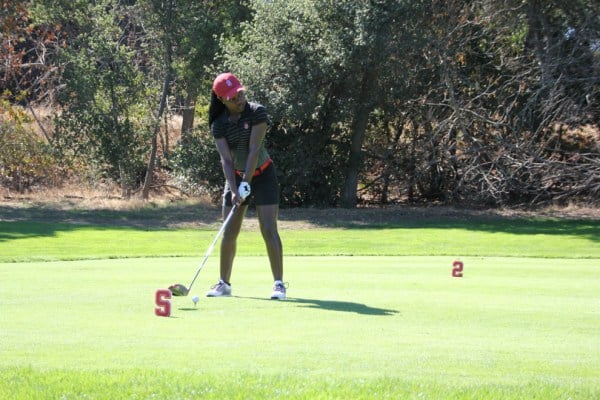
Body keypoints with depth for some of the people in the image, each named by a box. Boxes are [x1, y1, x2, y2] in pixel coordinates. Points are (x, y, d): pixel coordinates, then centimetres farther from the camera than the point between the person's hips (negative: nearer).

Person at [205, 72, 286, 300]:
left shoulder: (257, 113, -16)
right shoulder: (219, 125, -7)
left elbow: (254, 150, -22)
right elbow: (226, 159, -13)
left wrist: (246, 183, -27)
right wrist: (234, 190, -25)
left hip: (262, 175, -3)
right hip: (235, 177, 4)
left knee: (269, 230, -12)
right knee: (229, 233, 2)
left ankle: (279, 283, -11)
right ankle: (224, 283, 12)